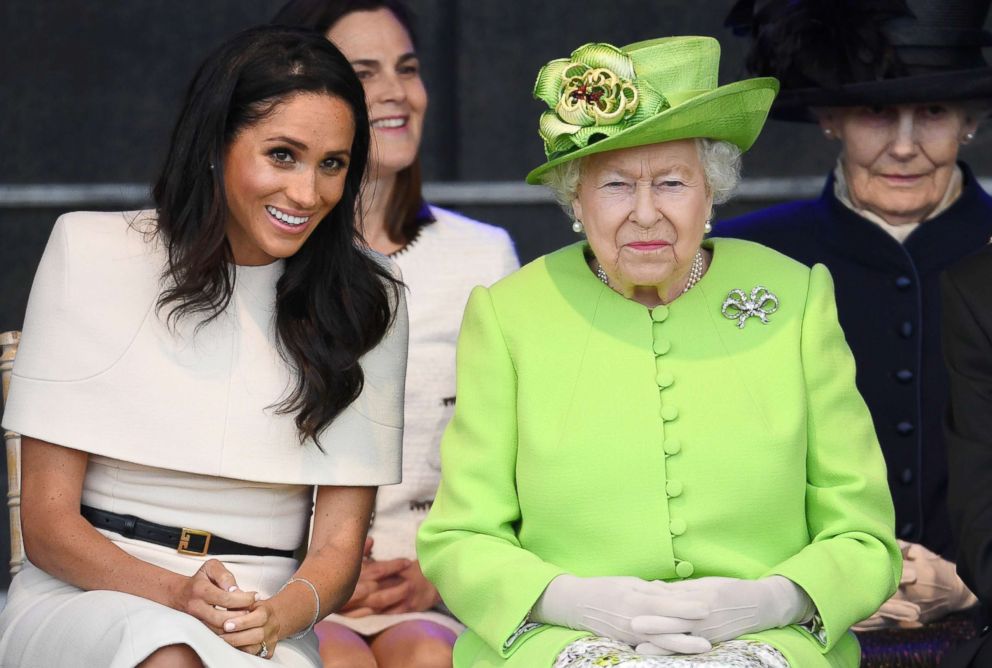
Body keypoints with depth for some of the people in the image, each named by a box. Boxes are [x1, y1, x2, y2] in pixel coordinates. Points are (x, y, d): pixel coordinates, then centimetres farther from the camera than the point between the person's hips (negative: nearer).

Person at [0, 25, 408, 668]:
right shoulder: (93, 253, 2)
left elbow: (340, 544, 4)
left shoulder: (364, 300, 8)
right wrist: (177, 596, -20)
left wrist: (280, 614, -19)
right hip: (84, 602, -1)